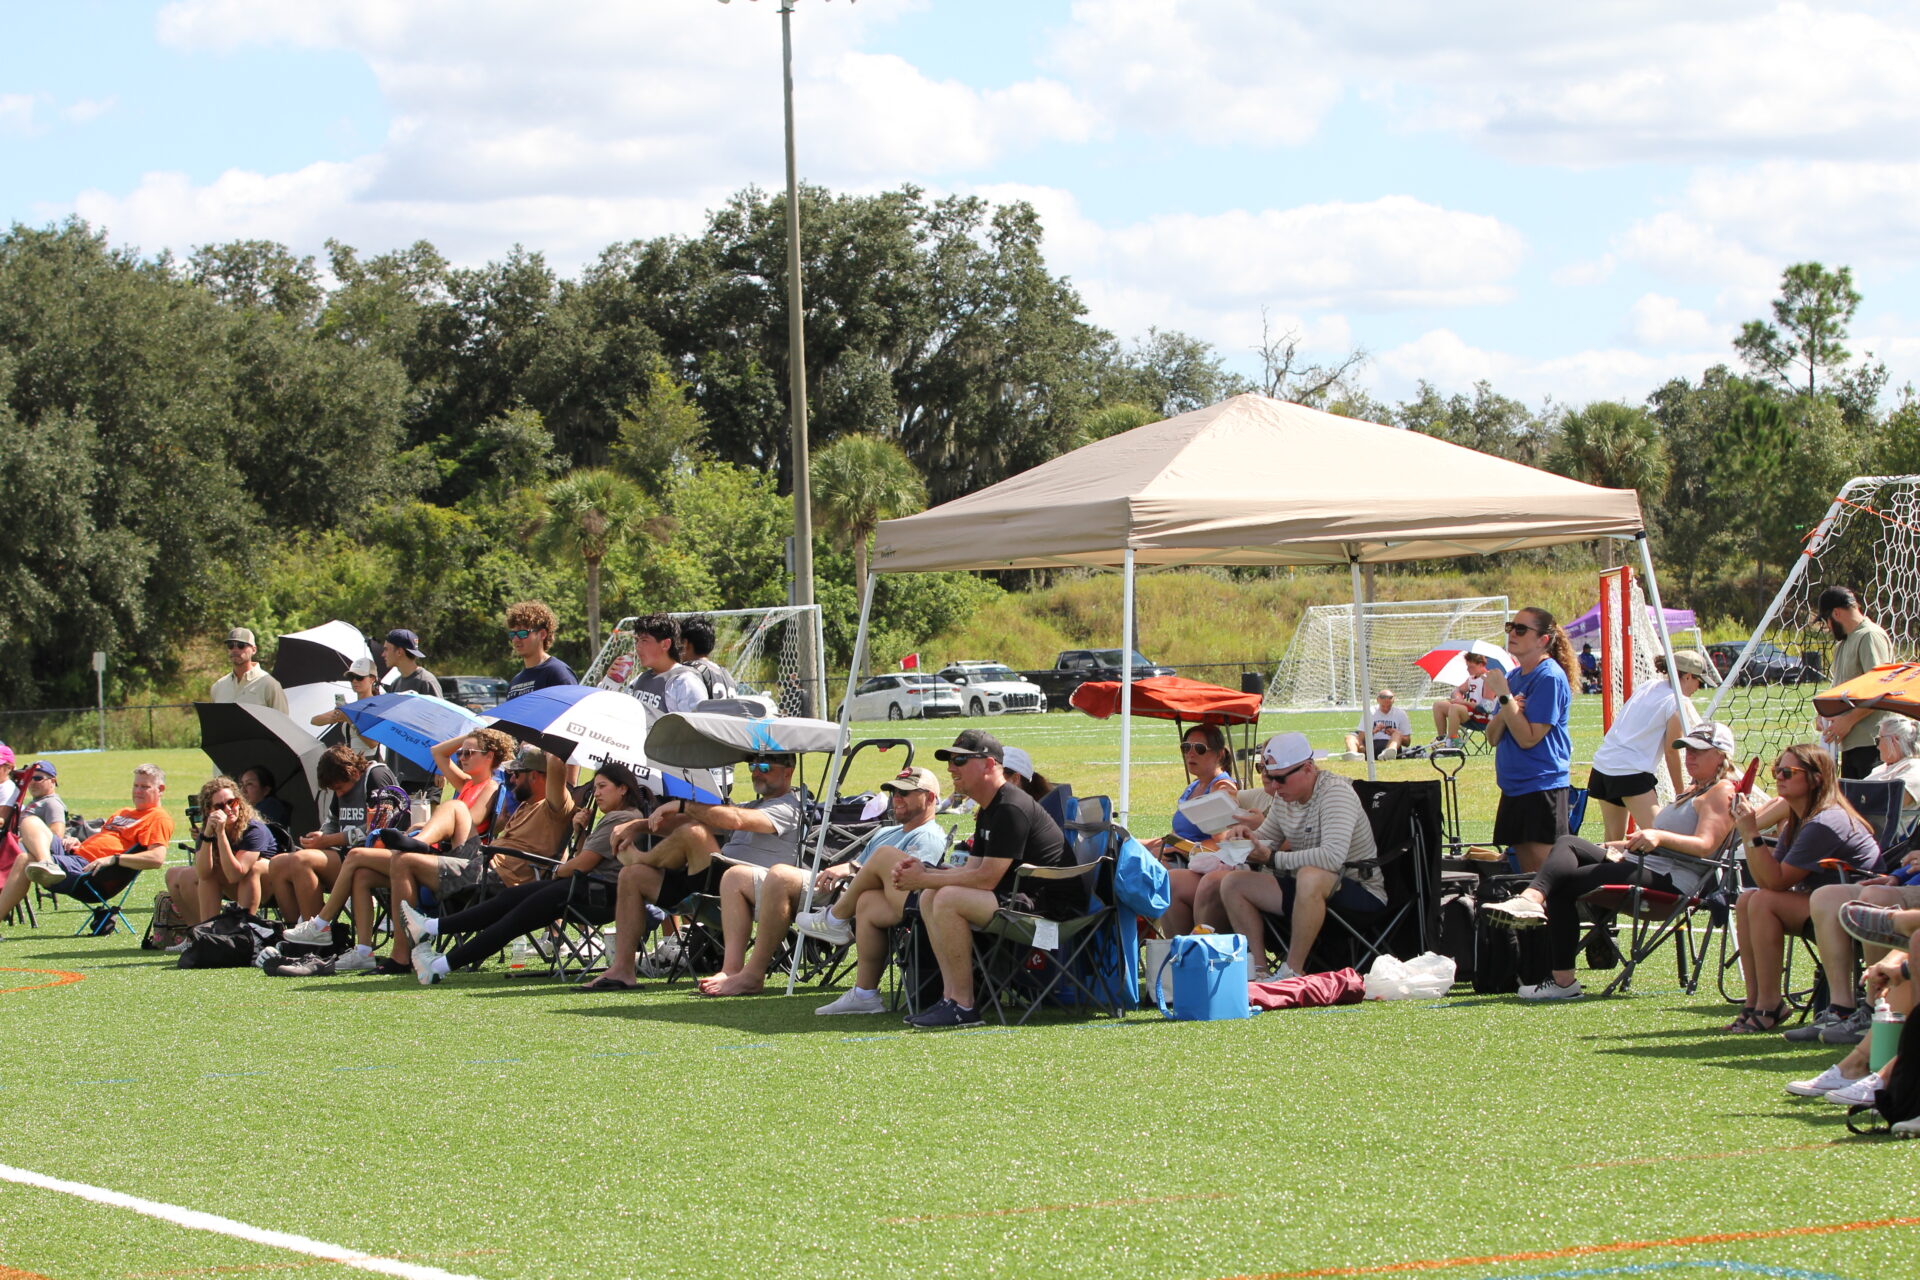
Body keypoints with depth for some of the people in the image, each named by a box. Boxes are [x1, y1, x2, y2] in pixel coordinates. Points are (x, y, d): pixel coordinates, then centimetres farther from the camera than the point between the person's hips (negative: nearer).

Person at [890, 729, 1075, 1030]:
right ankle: (951, 996, 1)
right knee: (930, 897, 7)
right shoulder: (989, 810, 16)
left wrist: (924, 879, -14)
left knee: (949, 898, -25)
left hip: (1051, 904, -11)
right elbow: (972, 868, 15)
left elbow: (986, 878, -22)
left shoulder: (1012, 808, -19)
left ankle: (963, 1007, -20)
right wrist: (925, 872, -1)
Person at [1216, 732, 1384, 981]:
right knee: (1232, 883, -3)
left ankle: (1292, 970, -31)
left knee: (1310, 877, -41)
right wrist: (1246, 837, -1)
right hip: (1307, 890, 9)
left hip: (1360, 892, -9)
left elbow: (1332, 856, -34)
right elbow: (1266, 838, 25)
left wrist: (1272, 858, -29)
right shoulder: (1284, 798, 6)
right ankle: (1259, 968, -9)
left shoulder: (1336, 792, -19)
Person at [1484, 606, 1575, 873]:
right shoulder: (1513, 676, 13)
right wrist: (1506, 709, -10)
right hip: (1513, 788, 9)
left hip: (1541, 788, -9)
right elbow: (1493, 736, 9)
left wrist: (1504, 695, -17)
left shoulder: (1550, 677, -13)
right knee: (1525, 874, 11)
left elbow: (1528, 738, -18)